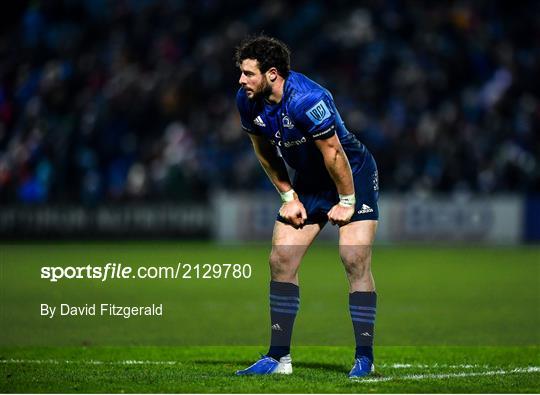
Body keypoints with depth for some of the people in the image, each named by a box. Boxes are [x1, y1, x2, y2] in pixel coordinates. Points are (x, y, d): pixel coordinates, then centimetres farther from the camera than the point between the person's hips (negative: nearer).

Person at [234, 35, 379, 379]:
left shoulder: (307, 99, -32)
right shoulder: (248, 101, -10)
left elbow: (333, 154, -25)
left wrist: (347, 202, -17)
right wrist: (289, 196, 2)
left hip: (353, 175, -7)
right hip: (308, 183, 7)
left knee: (356, 261, -14)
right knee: (281, 260, -1)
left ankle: (364, 358, -8)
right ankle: (279, 357, 4)